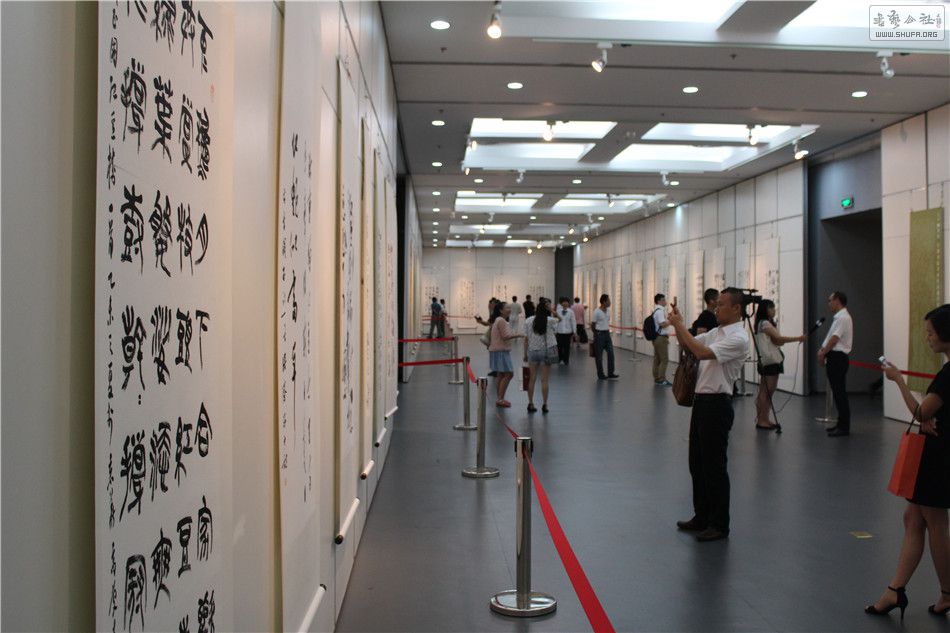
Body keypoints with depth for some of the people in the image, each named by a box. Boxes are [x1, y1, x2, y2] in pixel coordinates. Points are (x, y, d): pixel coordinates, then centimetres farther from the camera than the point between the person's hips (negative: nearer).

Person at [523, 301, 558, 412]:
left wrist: (525, 354, 8)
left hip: (532, 351, 2)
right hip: (546, 351, -2)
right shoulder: (550, 320, -8)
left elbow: (526, 339, 0)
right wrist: (551, 311, 5)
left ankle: (530, 404, 11)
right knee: (544, 380, 2)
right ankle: (544, 405, 5)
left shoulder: (528, 321, -2)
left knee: (532, 379, 9)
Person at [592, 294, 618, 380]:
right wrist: (597, 334, 4)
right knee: (599, 355, 2)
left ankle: (610, 373, 9)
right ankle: (600, 375, 8)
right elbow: (592, 325, -7)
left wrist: (607, 330, 15)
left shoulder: (608, 310, 6)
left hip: (607, 333, 7)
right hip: (599, 334, -7)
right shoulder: (597, 312, -14)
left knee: (611, 353, 2)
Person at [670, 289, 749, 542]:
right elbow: (687, 344, 19)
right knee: (697, 463, 15)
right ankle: (702, 517, 27)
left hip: (717, 405, -9)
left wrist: (680, 326, -21)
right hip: (701, 400, 9)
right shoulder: (716, 332, 12)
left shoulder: (738, 338, -16)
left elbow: (703, 352, -27)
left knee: (714, 466, -1)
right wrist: (678, 325, 2)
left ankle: (719, 525, 11)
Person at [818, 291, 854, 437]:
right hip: (835, 358, 10)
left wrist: (823, 353, -9)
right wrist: (822, 350, 5)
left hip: (837, 358, -10)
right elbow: (830, 337, 18)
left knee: (840, 393, -8)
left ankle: (844, 427, -5)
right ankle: (841, 424, 19)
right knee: (838, 392, 13)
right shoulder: (838, 317, 17)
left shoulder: (843, 318, -14)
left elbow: (834, 339, -18)